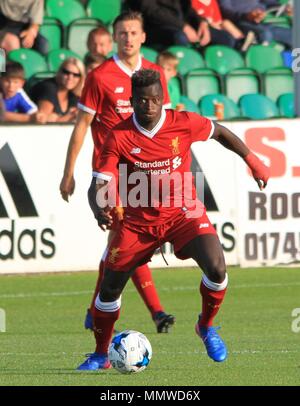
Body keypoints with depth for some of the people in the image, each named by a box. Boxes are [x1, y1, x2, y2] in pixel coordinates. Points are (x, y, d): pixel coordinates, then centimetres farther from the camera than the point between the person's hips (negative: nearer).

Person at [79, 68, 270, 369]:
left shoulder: (183, 123, -12)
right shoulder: (119, 137, -15)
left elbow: (219, 132, 8)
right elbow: (100, 183, -17)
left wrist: (252, 161, 10)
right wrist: (99, 209, -38)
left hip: (183, 214, -1)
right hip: (139, 221, 1)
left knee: (216, 269, -23)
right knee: (109, 289, 4)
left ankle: (206, 327, 7)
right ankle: (100, 356, 27)